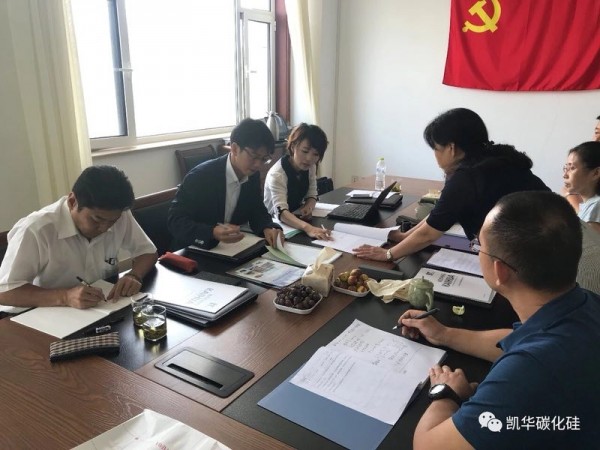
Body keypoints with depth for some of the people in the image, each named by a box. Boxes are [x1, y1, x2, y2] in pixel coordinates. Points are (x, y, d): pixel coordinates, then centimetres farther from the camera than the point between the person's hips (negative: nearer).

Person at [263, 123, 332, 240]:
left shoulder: (310, 167, -5)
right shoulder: (277, 174, -26)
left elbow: (312, 195, 3)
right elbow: (281, 212, -37)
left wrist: (308, 207, -20)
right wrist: (308, 228, -53)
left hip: (297, 217, 7)